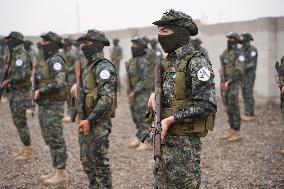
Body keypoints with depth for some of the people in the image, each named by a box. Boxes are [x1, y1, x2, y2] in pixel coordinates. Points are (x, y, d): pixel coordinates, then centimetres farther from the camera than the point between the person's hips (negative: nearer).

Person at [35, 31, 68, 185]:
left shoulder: (55, 60, -15)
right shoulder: (45, 60, 15)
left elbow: (59, 82, -27)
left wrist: (40, 91, -20)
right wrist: (38, 93, 11)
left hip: (53, 106, -10)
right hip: (43, 106, 10)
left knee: (56, 140, -4)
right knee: (50, 139, 15)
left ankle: (61, 174, 3)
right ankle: (56, 170, 24)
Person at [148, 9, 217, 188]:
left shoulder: (196, 62, -14)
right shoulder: (168, 61, 12)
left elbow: (207, 105, -21)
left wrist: (171, 119, -20)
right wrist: (155, 94, 3)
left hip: (184, 142, -8)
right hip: (164, 138, 8)